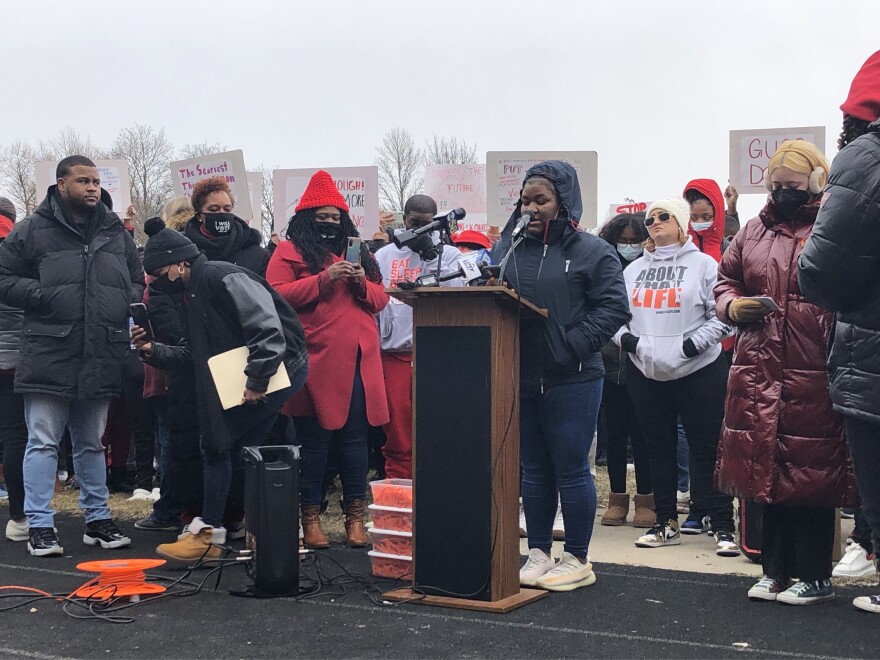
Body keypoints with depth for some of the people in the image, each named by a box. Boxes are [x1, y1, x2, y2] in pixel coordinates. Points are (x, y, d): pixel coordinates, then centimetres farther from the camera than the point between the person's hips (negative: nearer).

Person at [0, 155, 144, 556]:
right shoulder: (33, 230, -1)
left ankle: (97, 519, 25)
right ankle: (40, 526, 5)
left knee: (92, 443, 15)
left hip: (102, 358, 4)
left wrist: (130, 304, 3)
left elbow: (137, 280, 23)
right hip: (48, 357, -4)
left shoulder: (116, 232, 12)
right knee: (43, 442, -1)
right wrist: (44, 297, -14)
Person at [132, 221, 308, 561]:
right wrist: (153, 350, 6)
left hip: (279, 365, -10)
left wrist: (257, 381, -26)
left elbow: (267, 326, -25)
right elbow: (194, 355, 19)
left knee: (218, 440, -7)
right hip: (256, 375, 10)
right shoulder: (195, 293, 18)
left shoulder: (222, 277, -15)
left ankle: (207, 532, 0)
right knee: (236, 451, 12)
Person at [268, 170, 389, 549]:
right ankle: (311, 515, 9)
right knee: (314, 439, 1)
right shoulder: (290, 252, 5)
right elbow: (276, 296, -9)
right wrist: (323, 279, -14)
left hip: (358, 362, 4)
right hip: (316, 361, -4)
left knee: (355, 437, 5)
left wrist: (362, 283, -3)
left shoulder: (357, 252, 21)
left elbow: (380, 299, 18)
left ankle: (355, 514, 11)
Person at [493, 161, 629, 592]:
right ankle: (538, 554, 23)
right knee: (534, 470, 13)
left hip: (572, 381, -5)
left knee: (571, 469, 2)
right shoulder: (506, 249, 11)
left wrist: (573, 344, -18)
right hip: (519, 378, 5)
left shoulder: (591, 251, -4)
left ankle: (578, 558, 15)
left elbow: (613, 307, -10)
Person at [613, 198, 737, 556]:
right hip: (646, 373, 5)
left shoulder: (703, 264, 0)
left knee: (706, 449, -3)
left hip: (698, 371, -5)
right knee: (659, 449, 10)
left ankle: (723, 527, 2)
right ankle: (666, 523, 20)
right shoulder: (634, 270, 14)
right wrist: (625, 337, -3)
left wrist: (696, 342, -16)